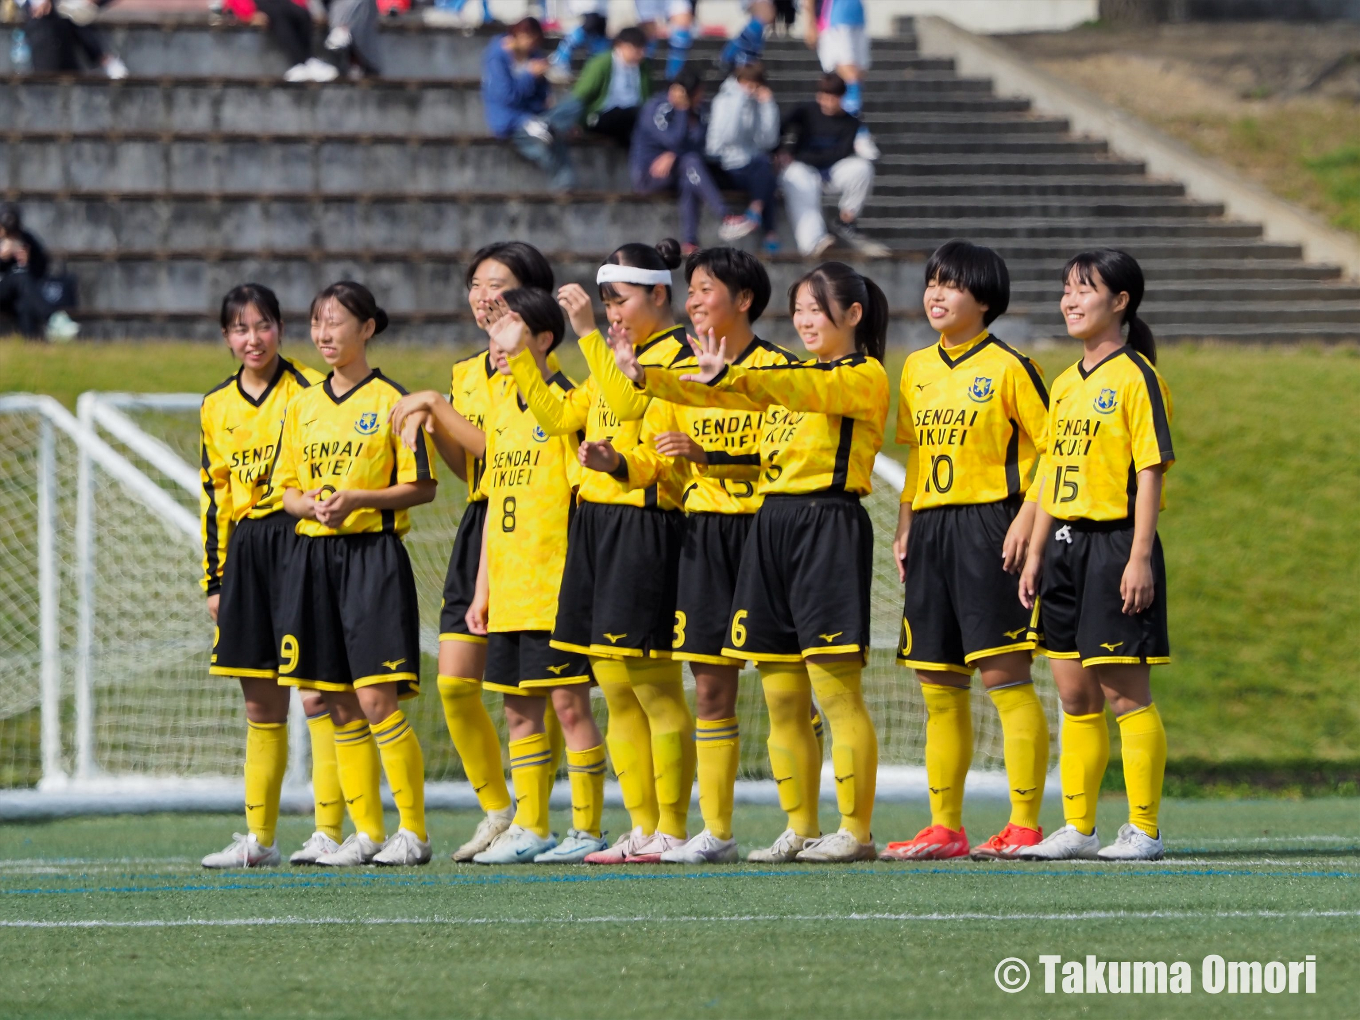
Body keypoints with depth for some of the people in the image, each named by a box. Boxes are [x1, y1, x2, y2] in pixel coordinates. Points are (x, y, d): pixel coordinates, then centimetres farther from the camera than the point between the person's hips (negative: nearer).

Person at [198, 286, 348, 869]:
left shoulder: (309, 393, -1)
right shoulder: (216, 408, 14)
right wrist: (215, 580, 14)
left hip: (299, 539, -5)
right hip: (245, 552, 5)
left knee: (316, 693, -9)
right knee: (261, 705, 9)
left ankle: (329, 832, -8)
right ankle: (258, 838, 13)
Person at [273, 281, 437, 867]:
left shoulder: (391, 401, -3)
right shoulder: (303, 406, 13)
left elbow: (422, 487, -5)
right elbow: (287, 488, 16)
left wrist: (358, 498, -17)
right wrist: (311, 505, -6)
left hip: (373, 555, -6)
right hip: (314, 557, 6)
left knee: (376, 699, -12)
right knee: (341, 708, 5)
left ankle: (413, 832, -5)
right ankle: (366, 832, 11)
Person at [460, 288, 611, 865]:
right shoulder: (501, 409, 16)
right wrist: (482, 589, 17)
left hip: (556, 586, -8)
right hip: (509, 592, 8)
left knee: (569, 702, -6)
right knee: (519, 708, 10)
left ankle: (586, 829, -1)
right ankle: (529, 829, 15)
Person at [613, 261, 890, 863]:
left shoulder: (866, 377, -3)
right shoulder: (785, 375, 21)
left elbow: (808, 391, -21)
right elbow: (717, 396, 12)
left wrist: (729, 376, -36)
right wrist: (647, 377, -4)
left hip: (830, 525, -8)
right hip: (773, 525, 8)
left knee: (836, 692, -9)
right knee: (782, 699, 7)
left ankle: (856, 831, -7)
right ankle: (800, 830, 12)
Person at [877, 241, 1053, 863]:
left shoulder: (1008, 368, -4)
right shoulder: (916, 370, 15)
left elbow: (1054, 449, -5)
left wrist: (1027, 519, -15)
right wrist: (904, 529, 14)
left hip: (989, 526, -7)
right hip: (931, 531, 7)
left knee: (1003, 676, -10)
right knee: (938, 687, 7)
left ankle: (1025, 825, -10)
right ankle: (944, 827, 12)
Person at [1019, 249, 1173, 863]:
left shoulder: (1136, 379, -9)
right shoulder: (1065, 385, 15)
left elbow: (1150, 472, -12)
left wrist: (1140, 558, -18)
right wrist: (1035, 552, 15)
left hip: (1116, 541, -8)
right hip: (1065, 544, 8)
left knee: (1125, 692, -5)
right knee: (1075, 695, 10)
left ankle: (1144, 830, 0)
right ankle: (1077, 828, 16)